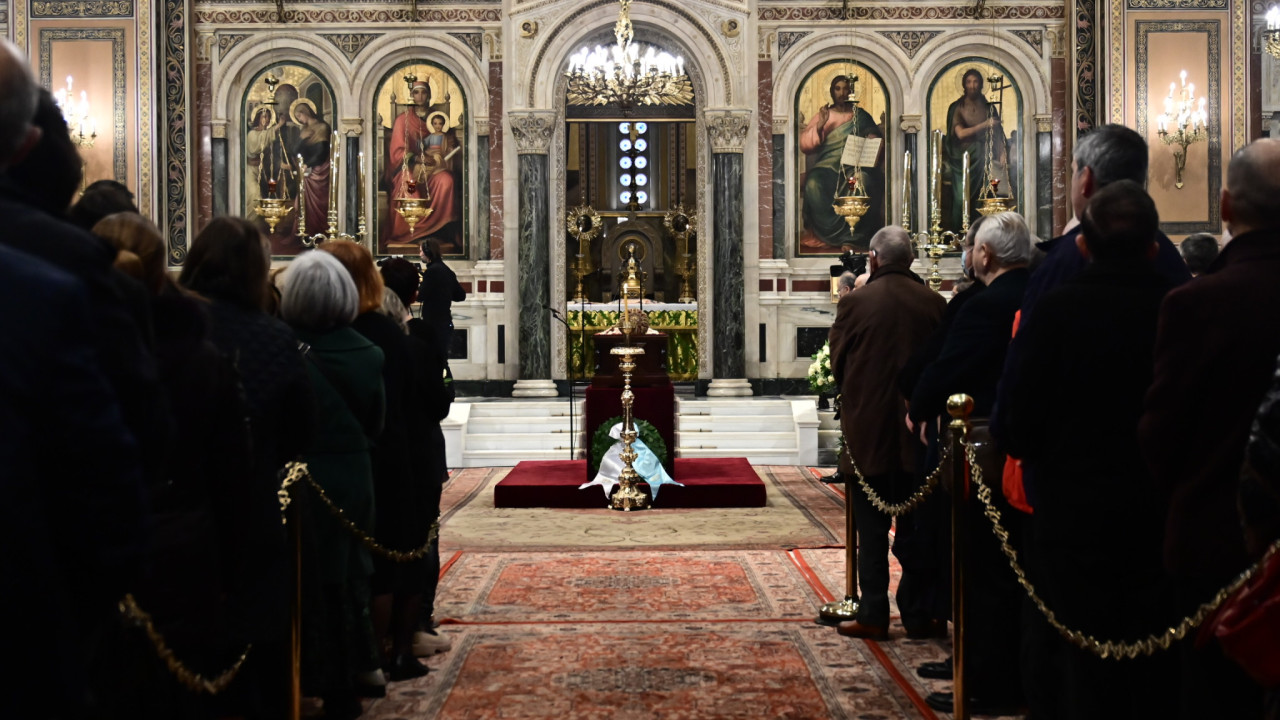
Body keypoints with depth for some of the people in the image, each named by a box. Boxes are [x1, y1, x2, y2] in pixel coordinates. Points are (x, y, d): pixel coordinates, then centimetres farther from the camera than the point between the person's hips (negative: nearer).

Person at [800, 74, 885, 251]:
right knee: (813, 184, -34)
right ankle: (837, 235, -27)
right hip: (828, 165, 1)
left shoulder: (861, 116, 18)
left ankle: (852, 237, -31)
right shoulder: (823, 115, 18)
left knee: (864, 179, -37)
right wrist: (819, 126, -8)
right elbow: (804, 145, 7)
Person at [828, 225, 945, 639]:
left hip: (868, 431, -3)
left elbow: (837, 362, -1)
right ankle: (917, 613, 17)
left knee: (871, 529, 5)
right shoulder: (933, 303, -2)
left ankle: (873, 615, 7)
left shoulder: (855, 303, -9)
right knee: (915, 526, 11)